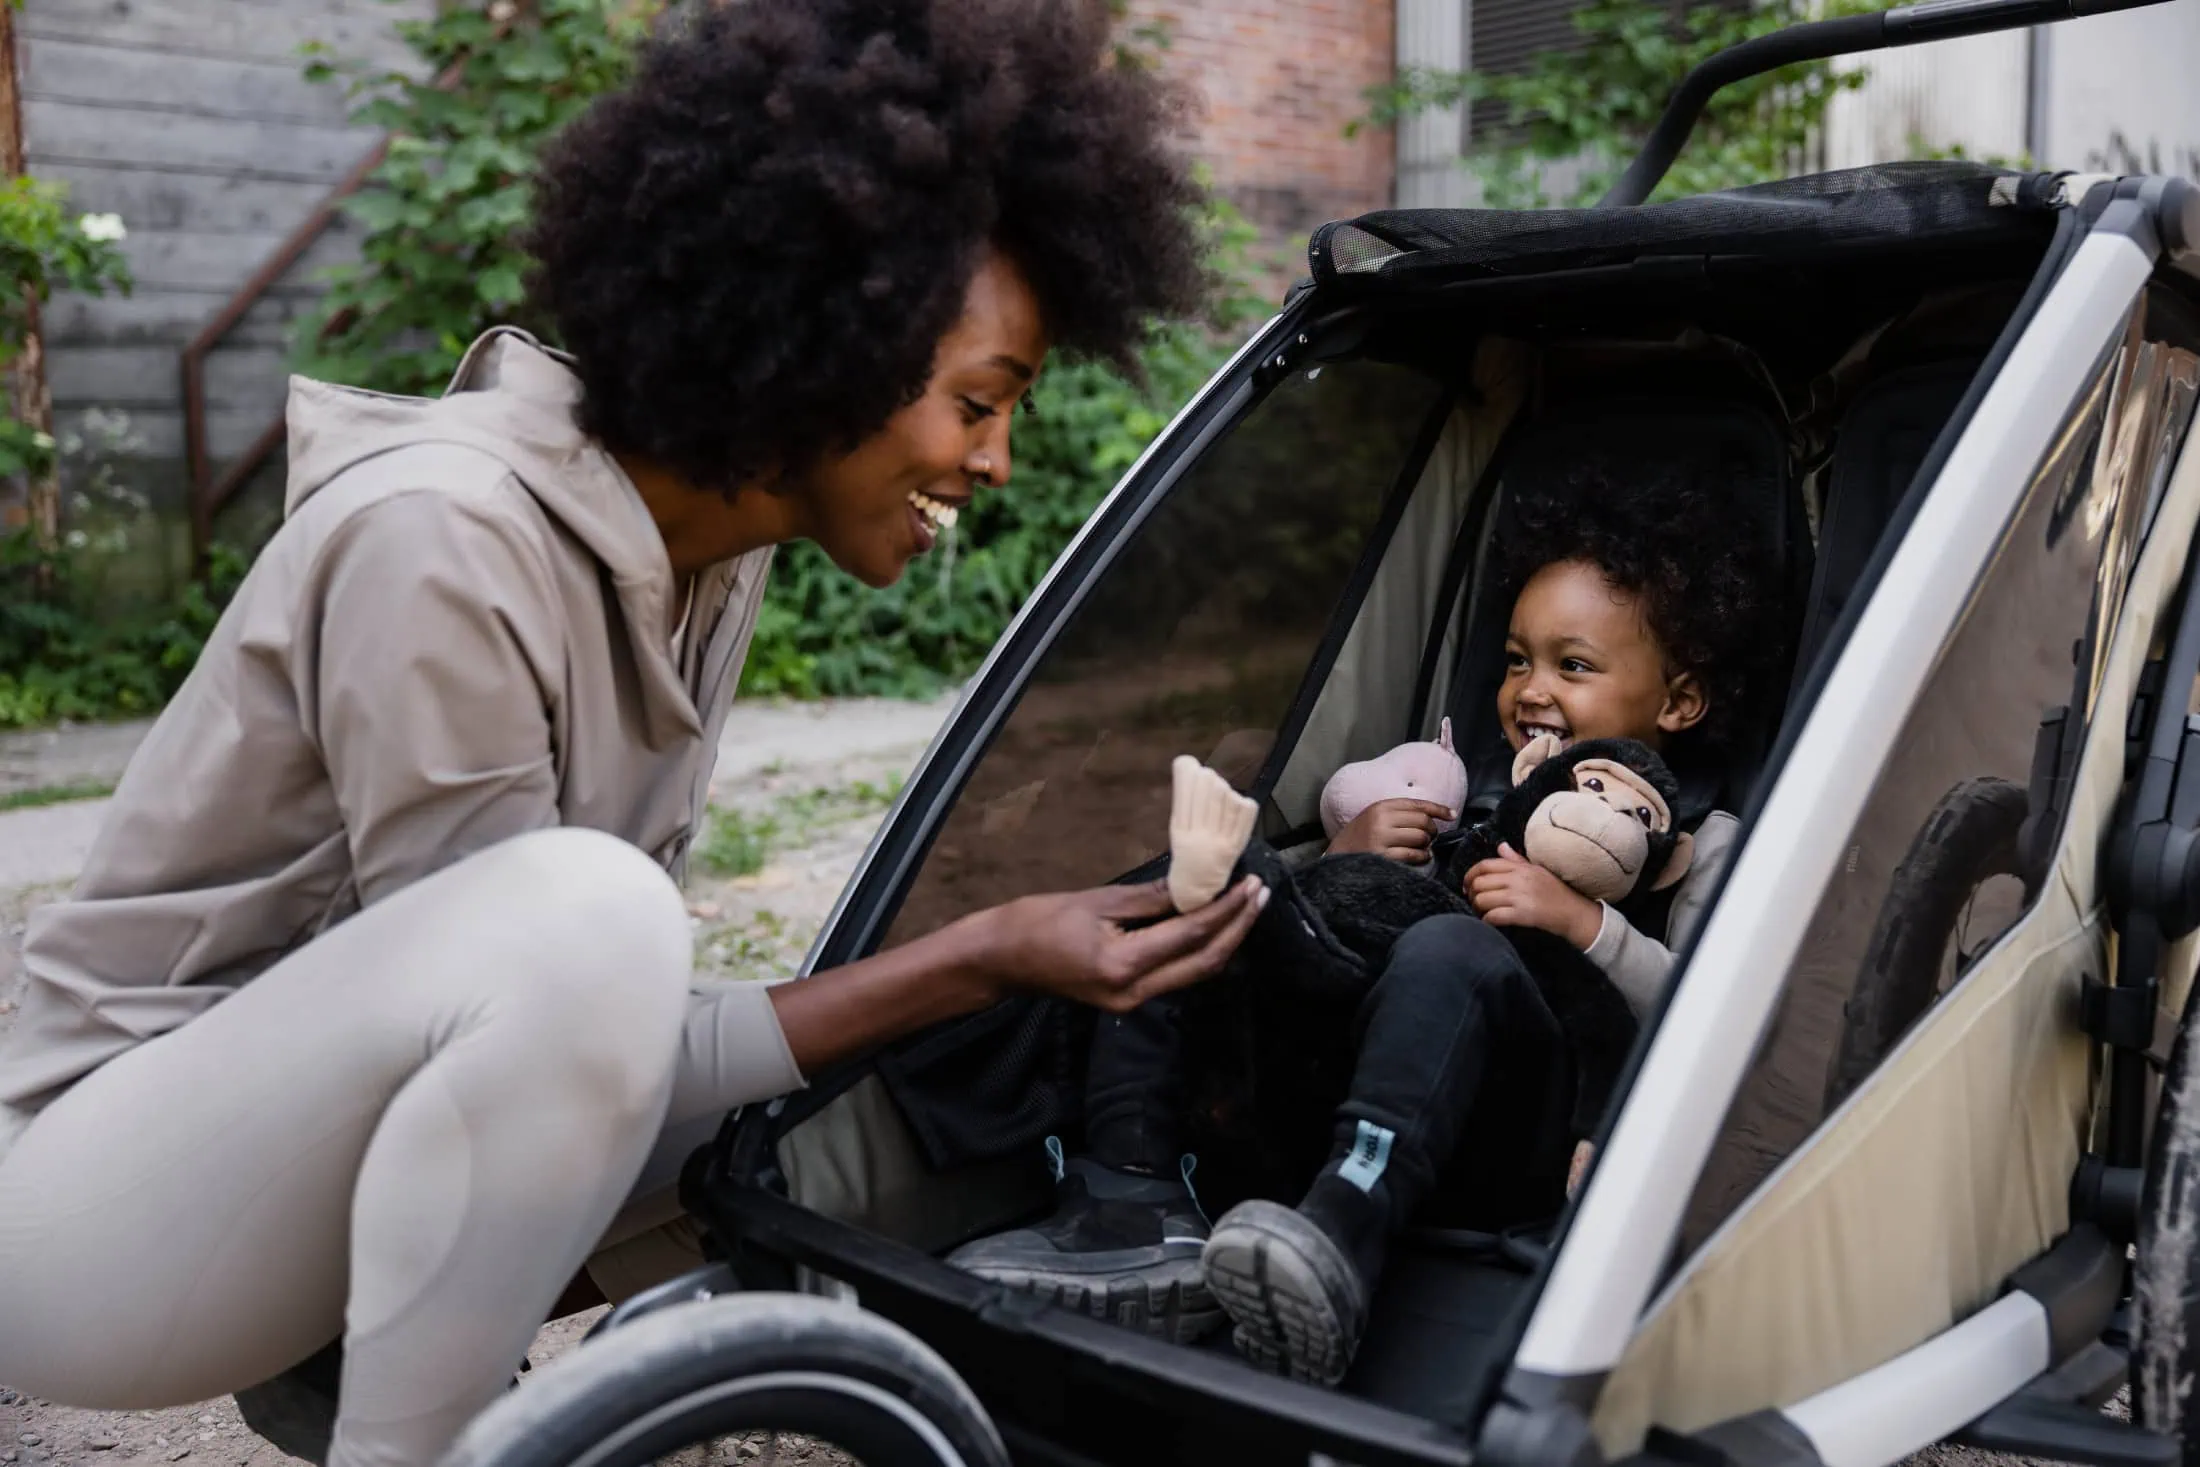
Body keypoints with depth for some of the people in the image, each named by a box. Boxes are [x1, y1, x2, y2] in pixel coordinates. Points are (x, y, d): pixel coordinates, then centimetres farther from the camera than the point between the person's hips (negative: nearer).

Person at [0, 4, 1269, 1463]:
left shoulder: (712, 537, -3)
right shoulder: (444, 545, -28)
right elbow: (572, 1000, -25)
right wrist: (984, 957, -26)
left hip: (351, 1129, 8)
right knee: (583, 911, -33)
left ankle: (340, 1343, 12)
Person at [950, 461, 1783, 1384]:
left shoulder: (1699, 839, 16)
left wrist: (1583, 921, -15)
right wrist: (1344, 856, 6)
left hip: (1523, 1153, -6)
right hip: (1339, 1094, 6)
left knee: (1449, 951, -36)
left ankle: (1336, 1242, -53)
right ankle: (1139, 1211, -22)